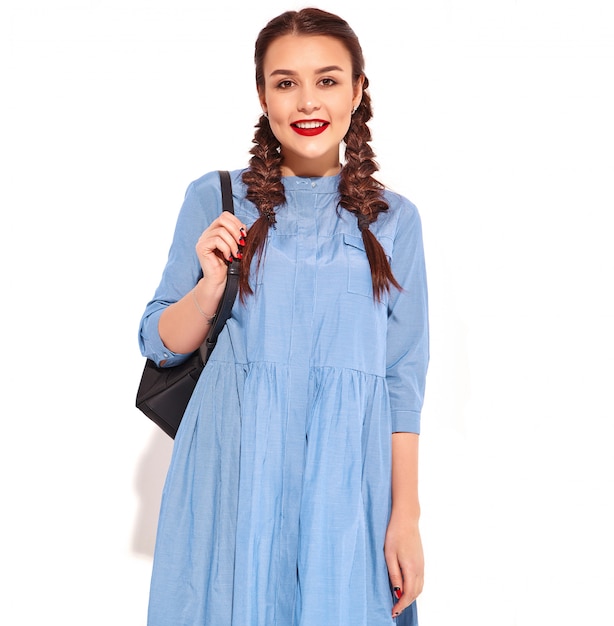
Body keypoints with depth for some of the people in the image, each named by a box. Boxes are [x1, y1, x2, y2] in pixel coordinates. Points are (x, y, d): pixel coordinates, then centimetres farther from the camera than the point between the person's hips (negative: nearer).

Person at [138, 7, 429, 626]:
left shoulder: (393, 219, 2)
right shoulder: (215, 200, 0)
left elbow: (403, 376, 2)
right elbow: (158, 344, 5)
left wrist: (406, 515, -1)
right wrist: (210, 286, -15)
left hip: (347, 478, 1)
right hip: (235, 471, 0)